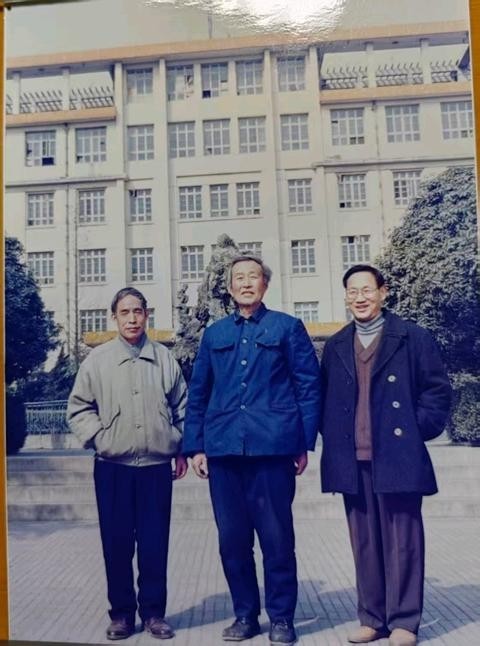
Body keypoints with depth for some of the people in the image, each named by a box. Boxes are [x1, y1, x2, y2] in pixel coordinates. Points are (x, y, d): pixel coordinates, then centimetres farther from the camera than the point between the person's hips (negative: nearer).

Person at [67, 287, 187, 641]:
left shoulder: (165, 359, 4)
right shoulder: (98, 359, 1)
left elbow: (181, 407, 10)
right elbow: (78, 408, 5)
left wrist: (180, 448, 7)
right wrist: (99, 438, -6)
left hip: (157, 465, 1)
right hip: (113, 467, 0)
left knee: (155, 543, 8)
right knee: (117, 542, 8)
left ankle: (154, 612, 23)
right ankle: (122, 612, 24)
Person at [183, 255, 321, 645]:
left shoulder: (288, 327, 5)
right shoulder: (214, 334, 14)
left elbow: (309, 385, 2)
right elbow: (198, 393, 13)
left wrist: (305, 443, -2)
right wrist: (195, 446, 7)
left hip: (273, 448, -3)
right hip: (223, 449, 3)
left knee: (277, 537, 4)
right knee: (232, 538, 10)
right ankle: (245, 614, 27)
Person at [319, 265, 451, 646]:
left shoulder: (413, 338, 1)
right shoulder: (336, 346, 13)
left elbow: (437, 390, 1)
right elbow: (325, 398, 16)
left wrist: (418, 431, -5)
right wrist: (332, 438, 5)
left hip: (397, 457, -3)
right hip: (353, 461, 4)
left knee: (402, 541, 4)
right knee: (364, 542, 11)